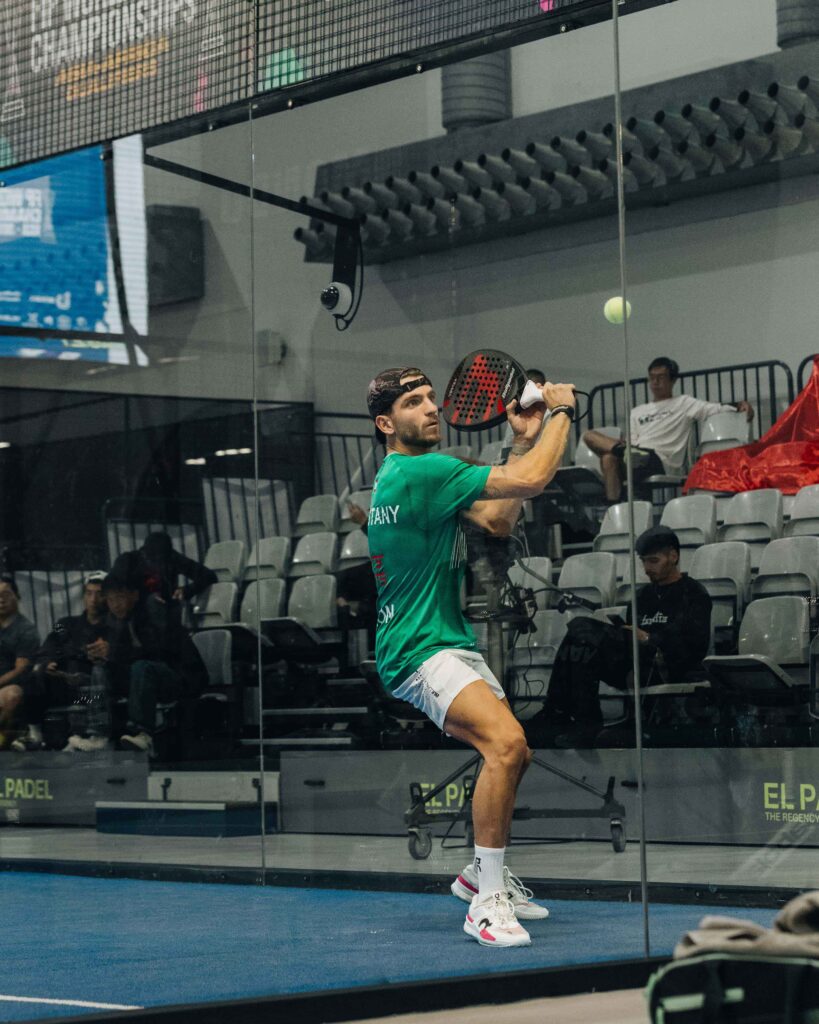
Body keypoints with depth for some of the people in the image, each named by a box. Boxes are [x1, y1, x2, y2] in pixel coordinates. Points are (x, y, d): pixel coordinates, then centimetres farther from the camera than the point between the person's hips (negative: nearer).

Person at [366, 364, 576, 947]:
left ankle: (483, 873, 38)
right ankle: (487, 902, -26)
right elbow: (532, 481, -22)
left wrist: (524, 440, 11)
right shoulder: (417, 472, -19)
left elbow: (498, 521, 16)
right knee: (505, 742, -29)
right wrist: (562, 411, -7)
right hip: (420, 651, -11)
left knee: (512, 753, 20)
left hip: (452, 643, 11)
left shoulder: (421, 473, 15)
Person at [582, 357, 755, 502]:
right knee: (609, 459, -30)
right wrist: (627, 448, -3)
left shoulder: (684, 404, 19)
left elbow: (718, 409, 9)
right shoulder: (637, 412, 32)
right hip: (637, 457, 5)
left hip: (661, 464, -5)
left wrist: (740, 405, -10)